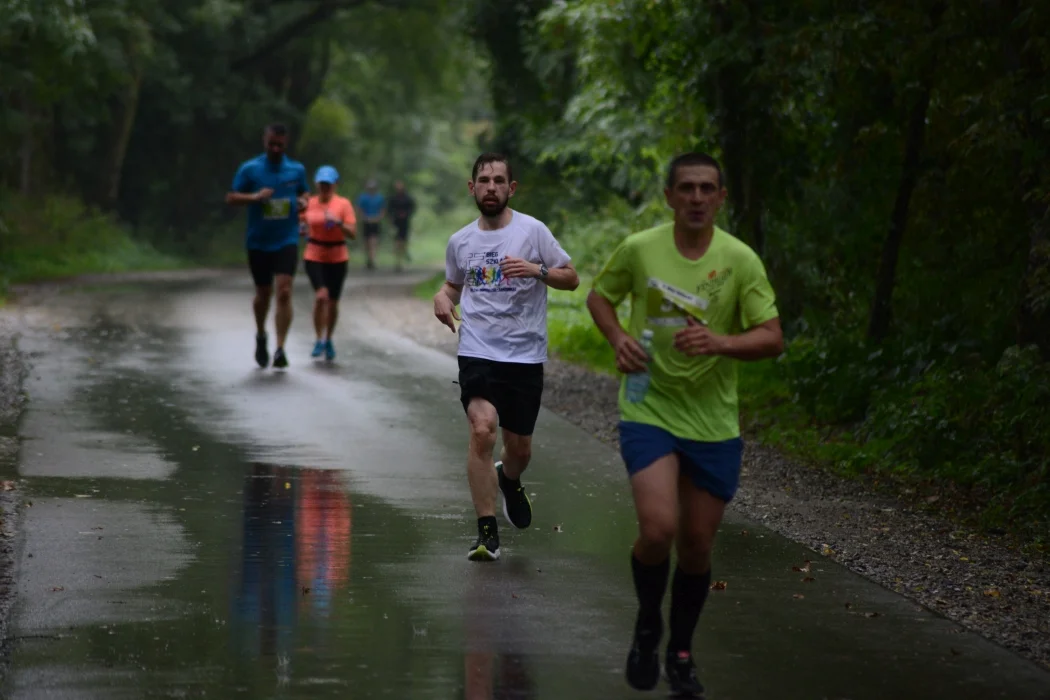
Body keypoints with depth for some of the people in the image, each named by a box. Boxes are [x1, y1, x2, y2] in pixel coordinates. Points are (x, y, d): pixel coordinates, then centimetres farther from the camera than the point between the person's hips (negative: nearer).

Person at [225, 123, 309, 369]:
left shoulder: (297, 170, 4)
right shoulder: (250, 169, -2)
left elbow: (304, 192, 20)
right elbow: (231, 197, -2)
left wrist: (303, 201, -4)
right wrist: (254, 197, -19)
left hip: (287, 241, 0)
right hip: (258, 242, 0)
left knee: (284, 292, -15)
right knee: (263, 293, 11)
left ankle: (280, 349, -14)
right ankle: (261, 336, 39)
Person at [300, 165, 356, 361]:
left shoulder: (343, 204, -5)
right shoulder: (309, 203, 0)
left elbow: (353, 233, -10)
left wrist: (338, 222, -25)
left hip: (337, 258, 0)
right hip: (314, 257, 0)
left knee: (333, 302, 9)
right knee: (321, 295, -20)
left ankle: (328, 340, 31)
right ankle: (319, 340, -9)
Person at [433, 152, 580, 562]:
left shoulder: (532, 231, -2)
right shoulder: (459, 241, 8)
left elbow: (571, 279, 1)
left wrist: (536, 270, -17)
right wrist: (443, 298, 3)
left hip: (525, 355, 0)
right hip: (477, 352, 0)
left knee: (519, 448, 9)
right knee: (482, 430, -21)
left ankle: (509, 480, 47)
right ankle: (487, 532, -14)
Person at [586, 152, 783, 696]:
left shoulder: (740, 260, -6)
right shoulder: (639, 249, -5)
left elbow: (772, 339, -8)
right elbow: (599, 295, 12)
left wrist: (719, 342, -26)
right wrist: (617, 338, -7)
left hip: (713, 422, 1)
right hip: (648, 411, -1)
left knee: (697, 545, 7)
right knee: (658, 528, -20)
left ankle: (681, 653, 30)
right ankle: (647, 624, 9)